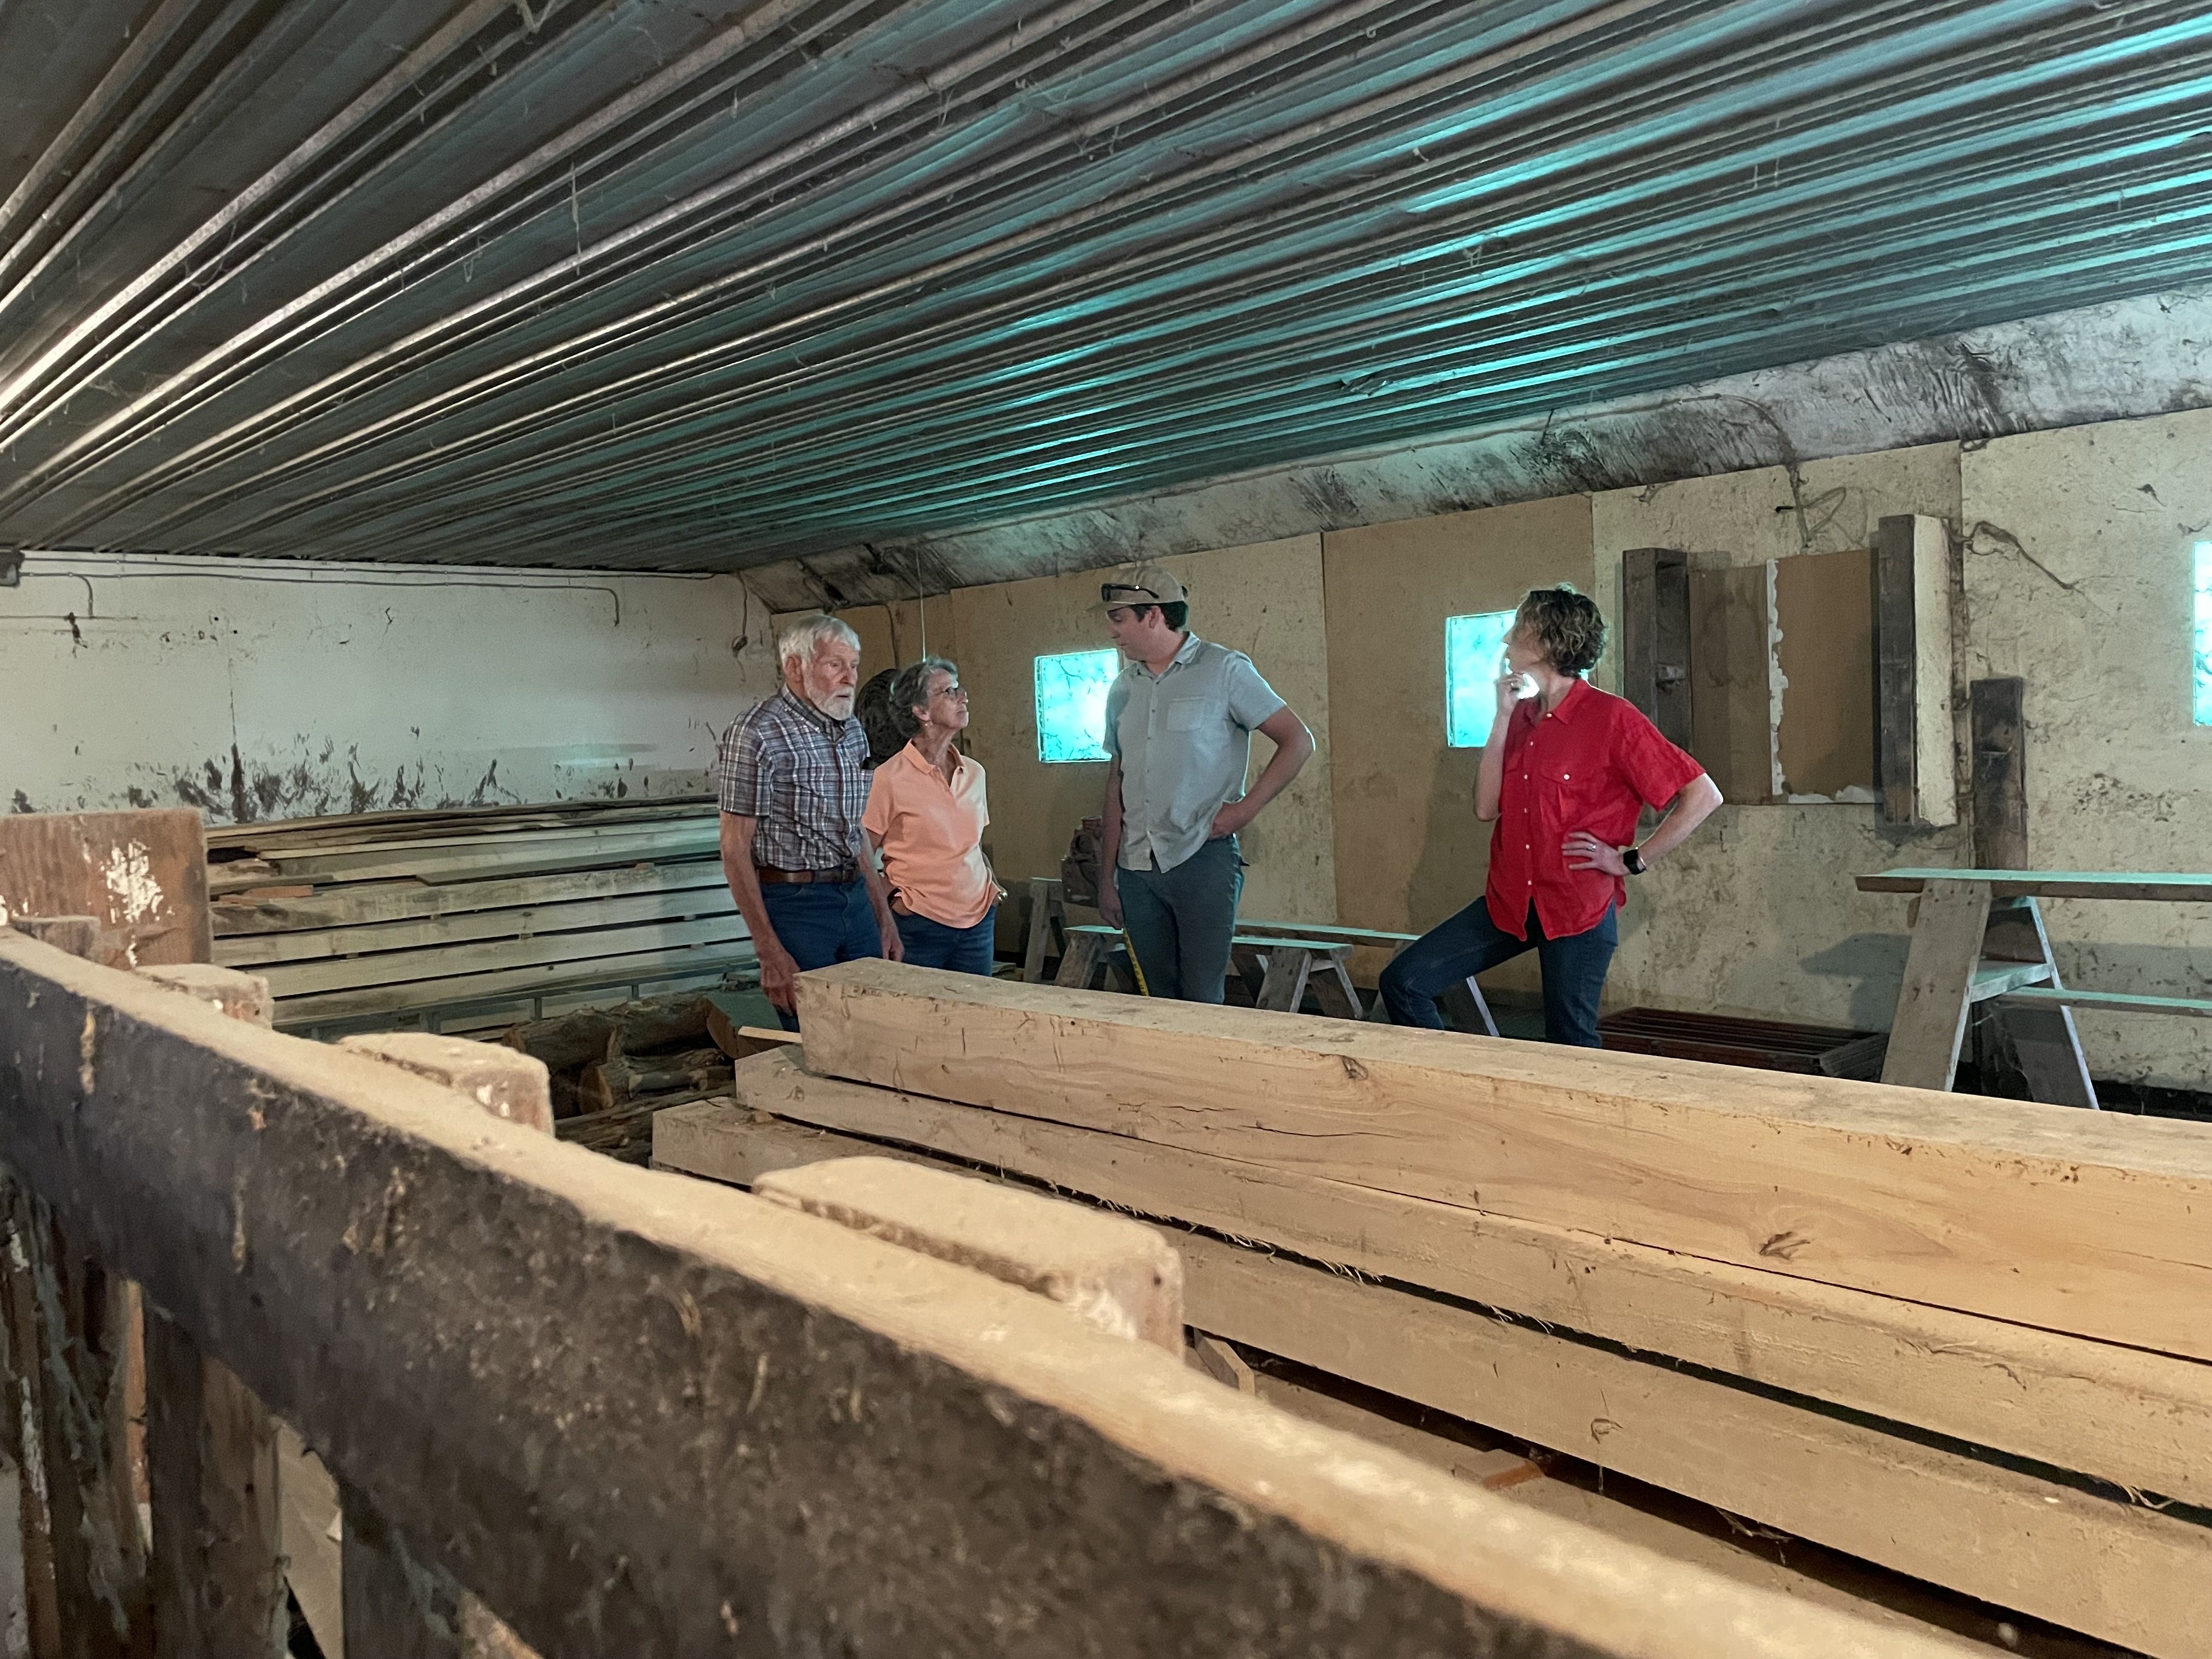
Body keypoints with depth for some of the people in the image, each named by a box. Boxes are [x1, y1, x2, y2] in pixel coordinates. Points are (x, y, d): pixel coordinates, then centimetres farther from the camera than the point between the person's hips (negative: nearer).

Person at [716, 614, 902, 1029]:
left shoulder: (852, 731, 11)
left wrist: (884, 916, 16)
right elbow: (735, 848, -13)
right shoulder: (756, 733, -12)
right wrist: (769, 953, -18)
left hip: (855, 899, 7)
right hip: (794, 904, -7)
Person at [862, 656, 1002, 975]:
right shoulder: (890, 778, -9)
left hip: (978, 920, 6)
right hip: (919, 922, -5)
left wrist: (992, 887, 9)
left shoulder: (974, 772, 9)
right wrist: (892, 898, -10)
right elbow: (862, 855, -2)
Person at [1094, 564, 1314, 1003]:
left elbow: (1298, 741, -2)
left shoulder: (1224, 669, -2)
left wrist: (1246, 808, -11)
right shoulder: (1123, 690, 14)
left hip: (1202, 857, -5)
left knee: (1202, 1003, -7)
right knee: (1159, 999, 9)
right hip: (1136, 868, 5)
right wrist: (1107, 877, 13)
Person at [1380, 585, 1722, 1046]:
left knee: (1571, 1050, 4)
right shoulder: (1521, 716, 9)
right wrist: (1502, 716, -3)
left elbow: (1703, 795, -14)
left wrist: (1632, 861, -12)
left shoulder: (1612, 718, -12)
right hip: (1508, 902, 7)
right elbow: (1486, 809, 0)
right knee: (1403, 982, -1)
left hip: (1579, 912, -6)